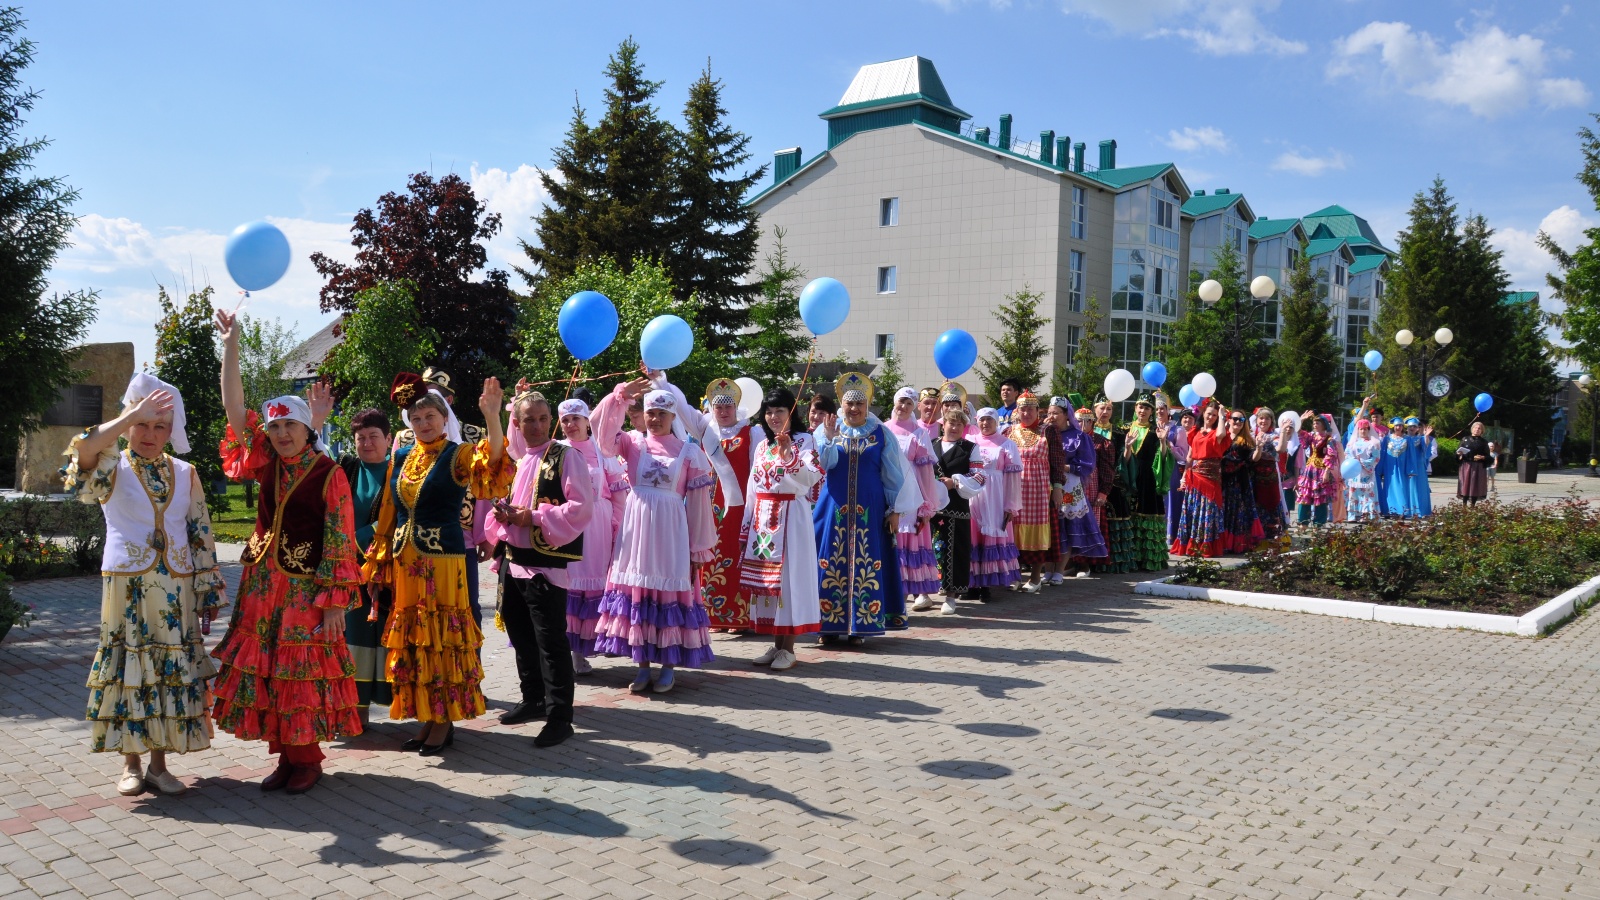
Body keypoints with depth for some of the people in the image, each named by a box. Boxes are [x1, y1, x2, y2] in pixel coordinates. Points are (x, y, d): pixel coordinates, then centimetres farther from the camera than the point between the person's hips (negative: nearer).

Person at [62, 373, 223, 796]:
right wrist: (132, 414, -25)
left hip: (176, 591, 3)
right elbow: (83, 449, -26)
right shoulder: (113, 469, -1)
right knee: (129, 670, 2)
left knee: (171, 671, 4)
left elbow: (201, 536, 9)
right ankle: (131, 763, 16)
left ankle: (158, 764, 15)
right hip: (126, 587, -2)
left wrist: (208, 593, 6)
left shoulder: (185, 474, 8)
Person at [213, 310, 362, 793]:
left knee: (303, 672, 1)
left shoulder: (328, 474, -9)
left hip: (307, 588, -5)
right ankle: (284, 755, 19)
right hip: (264, 585, 6)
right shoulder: (267, 464, 5)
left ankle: (307, 758, 14)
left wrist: (336, 602, -15)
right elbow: (235, 411, 1)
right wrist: (230, 347, -5)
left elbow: (340, 541, -11)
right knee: (265, 669, 8)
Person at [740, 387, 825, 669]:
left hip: (791, 516, -6)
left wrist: (790, 457, -33)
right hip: (763, 519, 6)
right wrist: (748, 524, 15)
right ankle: (776, 644, 16)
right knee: (764, 579, 7)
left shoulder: (804, 441, -3)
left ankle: (788, 648, 3)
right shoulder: (761, 446, 16)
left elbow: (812, 478, -19)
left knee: (789, 577, -5)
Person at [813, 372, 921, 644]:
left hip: (870, 510, -1)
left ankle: (860, 625, 8)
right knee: (831, 563, 1)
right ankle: (829, 623, 9)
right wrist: (829, 438, -24)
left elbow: (892, 475, 4)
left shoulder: (881, 434, 4)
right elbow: (824, 463, -9)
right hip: (834, 507, 1)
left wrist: (894, 510, 0)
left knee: (865, 565, 0)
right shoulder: (828, 429, 5)